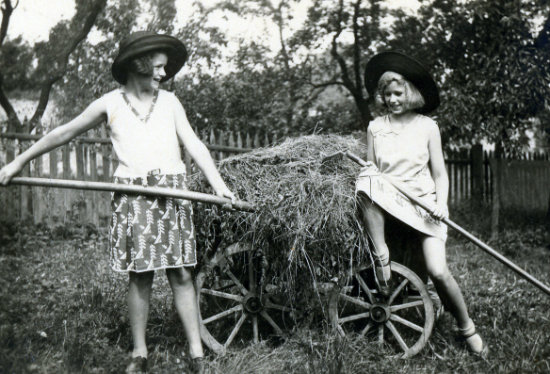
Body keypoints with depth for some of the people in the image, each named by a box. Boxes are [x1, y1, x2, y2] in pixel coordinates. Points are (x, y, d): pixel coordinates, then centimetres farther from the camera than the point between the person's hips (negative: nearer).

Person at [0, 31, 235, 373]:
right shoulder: (110, 104, 5)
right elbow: (64, 133, 12)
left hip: (172, 194, 1)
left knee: (181, 273, 0)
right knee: (140, 275, 2)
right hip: (132, 196, -1)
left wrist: (218, 183, -11)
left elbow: (194, 144, 3)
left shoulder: (170, 102, 10)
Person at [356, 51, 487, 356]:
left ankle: (467, 328, 8)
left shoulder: (427, 126, 3)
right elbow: (370, 168, 11)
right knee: (365, 183, -34)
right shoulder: (375, 127, 7)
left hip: (423, 202, -1)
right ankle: (380, 258, -24)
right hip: (387, 202, 1)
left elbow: (440, 173, 4)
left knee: (438, 271, -17)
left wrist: (441, 203, -12)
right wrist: (369, 172, -12)